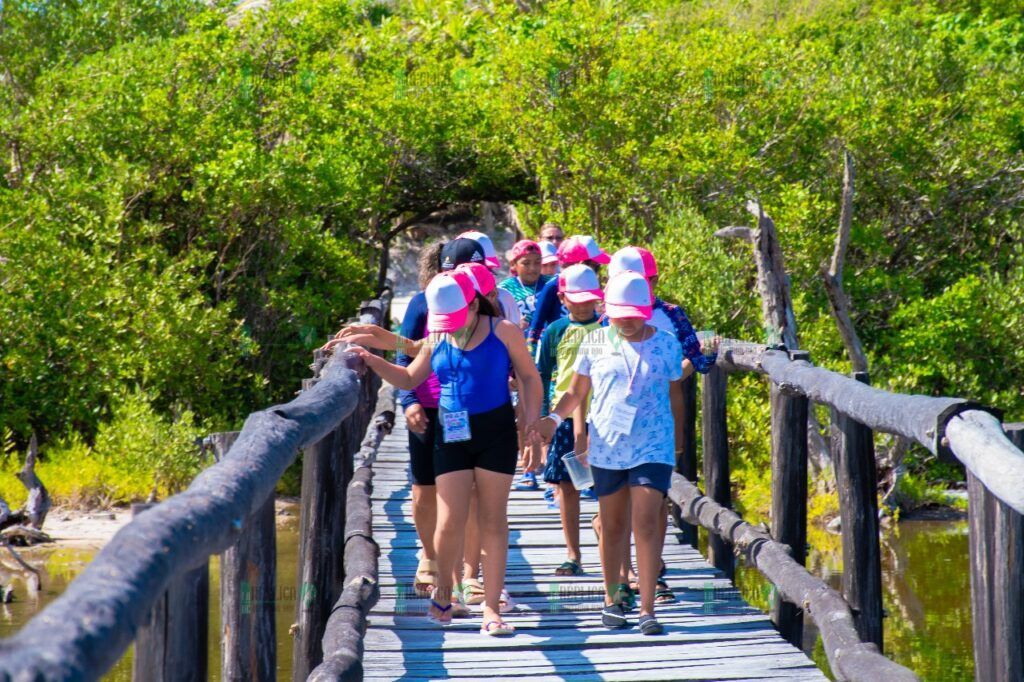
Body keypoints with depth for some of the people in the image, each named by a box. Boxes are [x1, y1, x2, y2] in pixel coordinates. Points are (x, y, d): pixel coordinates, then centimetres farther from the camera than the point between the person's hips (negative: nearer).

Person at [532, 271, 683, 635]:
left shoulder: (665, 344, 1)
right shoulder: (595, 342, 2)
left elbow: (676, 394, 11)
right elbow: (576, 391, 8)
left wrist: (677, 441, 15)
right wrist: (554, 418, -9)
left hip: (653, 447, -1)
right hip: (607, 445, 1)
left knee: (646, 523, -11)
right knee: (613, 525, 9)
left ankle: (647, 609, -9)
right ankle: (612, 600, 23)